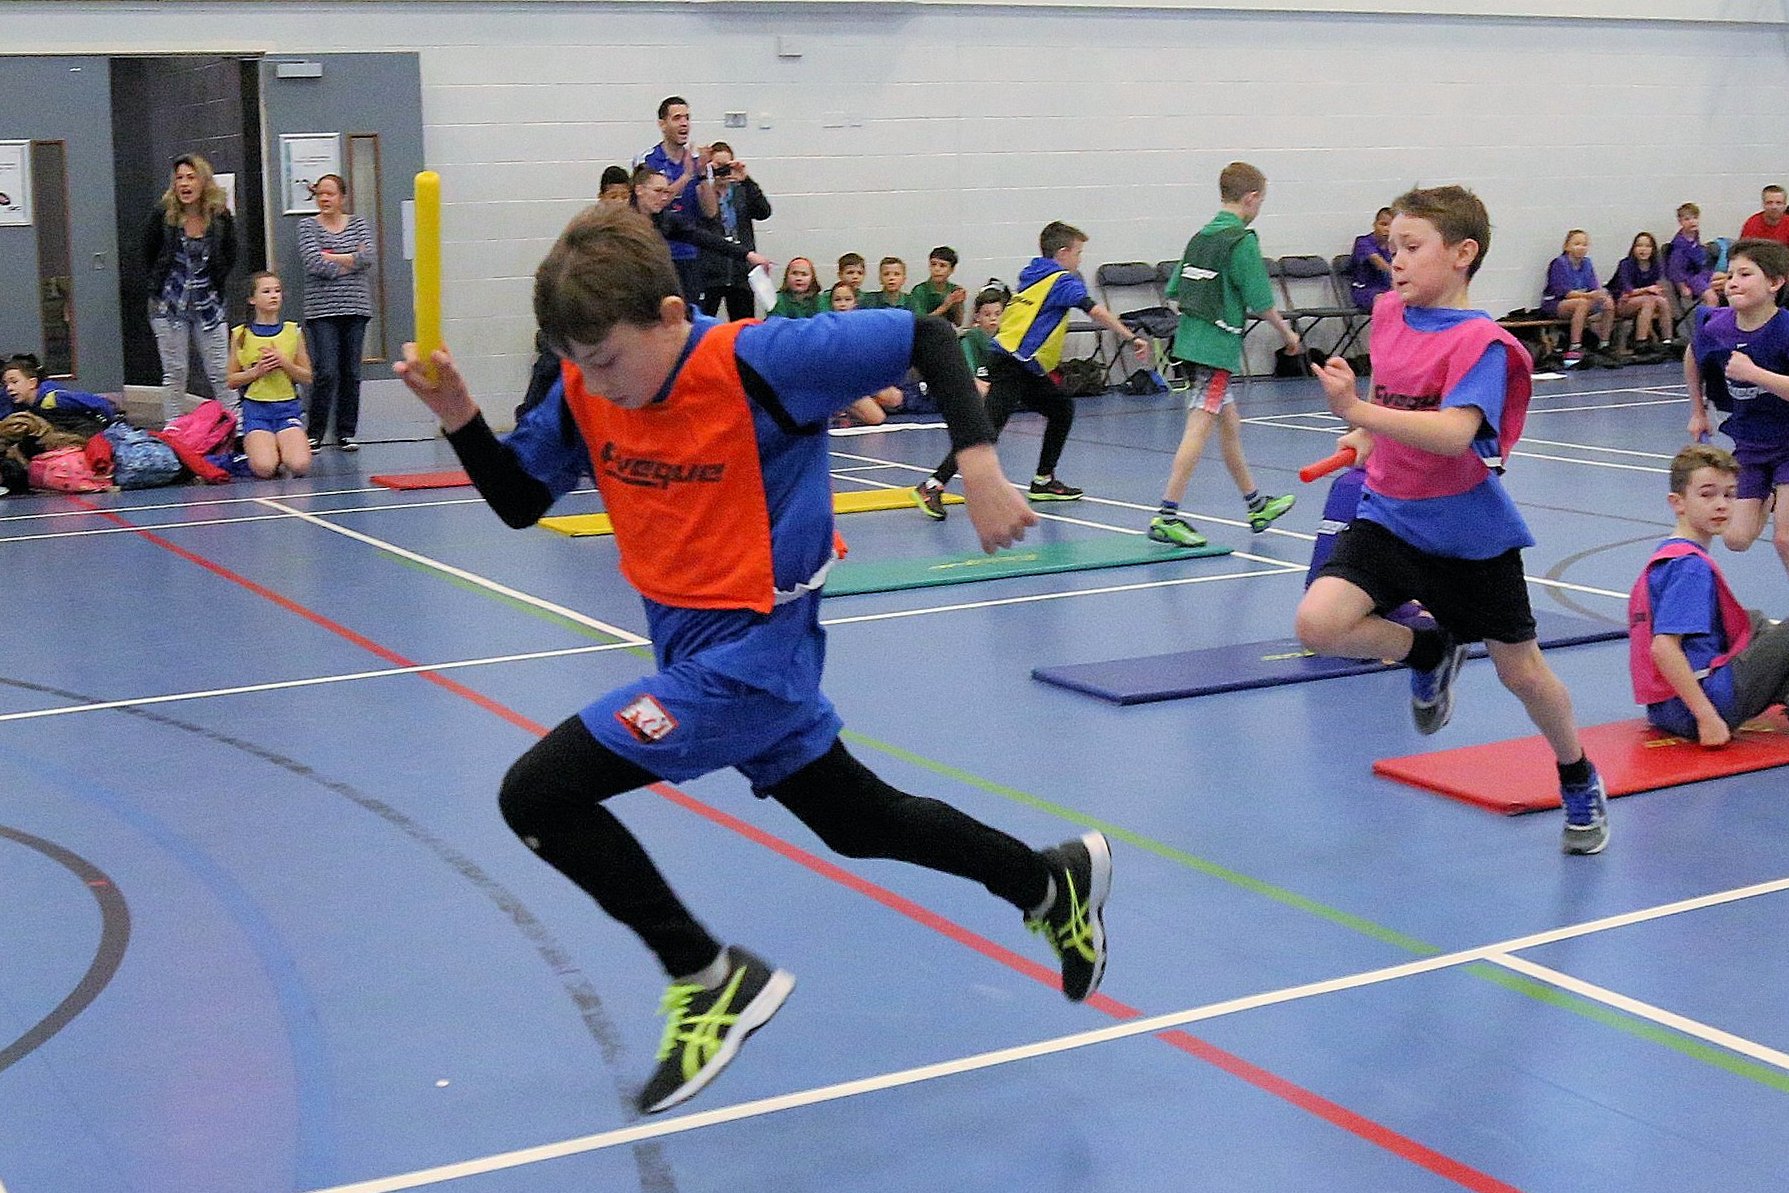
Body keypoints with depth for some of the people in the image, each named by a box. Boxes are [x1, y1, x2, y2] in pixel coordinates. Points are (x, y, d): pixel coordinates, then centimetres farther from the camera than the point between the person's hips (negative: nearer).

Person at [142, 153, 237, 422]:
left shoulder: (220, 217, -3)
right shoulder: (163, 215, -7)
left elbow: (230, 258, 12)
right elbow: (147, 257, 6)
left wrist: (215, 286, 6)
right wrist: (160, 287, 4)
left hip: (208, 305, 1)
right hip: (170, 305, -1)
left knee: (221, 373, 2)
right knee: (174, 373, 4)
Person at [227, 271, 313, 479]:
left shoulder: (292, 331, 7)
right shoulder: (241, 335, 3)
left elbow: (307, 378, 8)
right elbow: (231, 380, 6)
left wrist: (284, 363, -9)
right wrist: (257, 371, -10)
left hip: (288, 407, 1)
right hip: (256, 408, -1)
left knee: (299, 466, -25)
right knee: (264, 469, -25)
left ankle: (282, 449, 9)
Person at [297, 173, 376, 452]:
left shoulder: (358, 224, 11)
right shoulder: (308, 226, 4)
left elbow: (369, 256, -6)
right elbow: (314, 262, -11)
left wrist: (332, 258, -8)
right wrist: (351, 261, -5)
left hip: (355, 308, 3)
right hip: (322, 309, -3)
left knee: (351, 373, 4)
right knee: (326, 373, -9)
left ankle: (346, 432, 12)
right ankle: (315, 433, 0)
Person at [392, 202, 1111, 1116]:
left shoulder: (756, 361, -22)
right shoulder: (586, 391, -3)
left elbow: (927, 338, -17)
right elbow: (518, 503, 6)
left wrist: (979, 466, -24)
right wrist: (460, 418, -11)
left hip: (750, 655, -8)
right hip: (694, 651, 8)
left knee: (535, 795, -14)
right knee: (859, 821, 22)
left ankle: (711, 980, -1)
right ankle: (1054, 880, 41)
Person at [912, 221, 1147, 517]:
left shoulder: (1032, 274, 16)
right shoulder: (1062, 280, -9)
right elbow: (1095, 311, -19)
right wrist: (1132, 337, -19)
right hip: (1010, 367, -10)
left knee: (1062, 409, 18)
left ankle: (1043, 481, 22)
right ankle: (933, 486, -20)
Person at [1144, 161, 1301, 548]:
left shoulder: (1200, 237, 12)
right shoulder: (1242, 240, -11)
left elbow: (1174, 289, 15)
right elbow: (1261, 301, -11)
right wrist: (1287, 334, 4)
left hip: (1189, 340, 9)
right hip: (1217, 346, -9)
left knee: (1230, 425, 18)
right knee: (1199, 429, -10)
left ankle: (1256, 505, 30)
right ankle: (1166, 516, -14)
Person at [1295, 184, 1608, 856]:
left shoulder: (1480, 342, -19)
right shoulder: (1389, 313, 1)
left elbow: (1454, 434, -35)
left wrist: (1358, 412, -43)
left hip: (1469, 533, -5)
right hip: (1389, 516, 5)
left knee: (1520, 672, 9)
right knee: (1318, 623, -20)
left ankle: (1580, 783, 38)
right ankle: (1430, 653, 10)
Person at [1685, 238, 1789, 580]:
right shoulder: (1715, 328, -10)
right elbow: (1693, 359, 14)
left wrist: (1754, 373, -36)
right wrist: (1698, 412, 18)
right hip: (1749, 443, 5)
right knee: (1736, 539, 3)